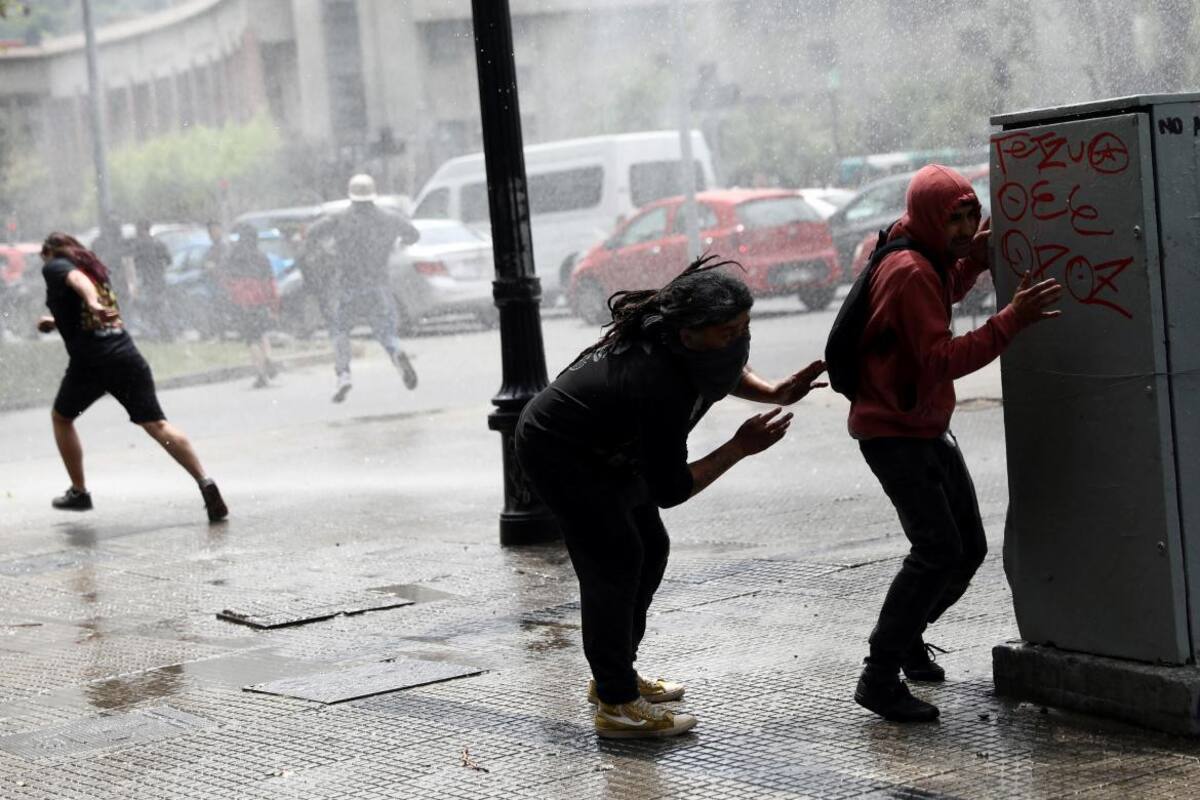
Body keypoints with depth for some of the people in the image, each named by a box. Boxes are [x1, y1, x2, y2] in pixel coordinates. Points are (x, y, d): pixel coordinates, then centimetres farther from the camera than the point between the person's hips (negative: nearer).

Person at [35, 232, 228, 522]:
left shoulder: (54, 267, 6)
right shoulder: (95, 267, 26)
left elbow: (77, 279, -19)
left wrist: (93, 303, -38)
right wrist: (57, 321, 43)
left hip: (89, 360, -5)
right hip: (127, 355, 5)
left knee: (61, 418, 21)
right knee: (156, 424, -4)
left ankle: (79, 492, 23)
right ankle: (205, 481, -21)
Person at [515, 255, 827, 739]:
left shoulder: (676, 339, -13)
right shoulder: (660, 386, -39)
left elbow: (724, 373, 13)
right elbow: (669, 490, -30)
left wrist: (774, 394, -6)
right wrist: (739, 448, -27)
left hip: (603, 449, 10)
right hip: (558, 453, -10)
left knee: (650, 549, 13)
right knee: (614, 562, -13)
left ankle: (614, 676, 25)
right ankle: (617, 707, -9)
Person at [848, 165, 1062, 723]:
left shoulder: (928, 260, 7)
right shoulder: (909, 273, -23)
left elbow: (947, 294, 30)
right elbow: (943, 359, -29)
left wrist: (979, 253, 10)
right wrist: (1013, 320, -36)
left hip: (927, 427, 10)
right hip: (893, 433, -10)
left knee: (968, 549, 10)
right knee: (937, 551, -17)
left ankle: (906, 639, 29)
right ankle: (879, 678, -11)